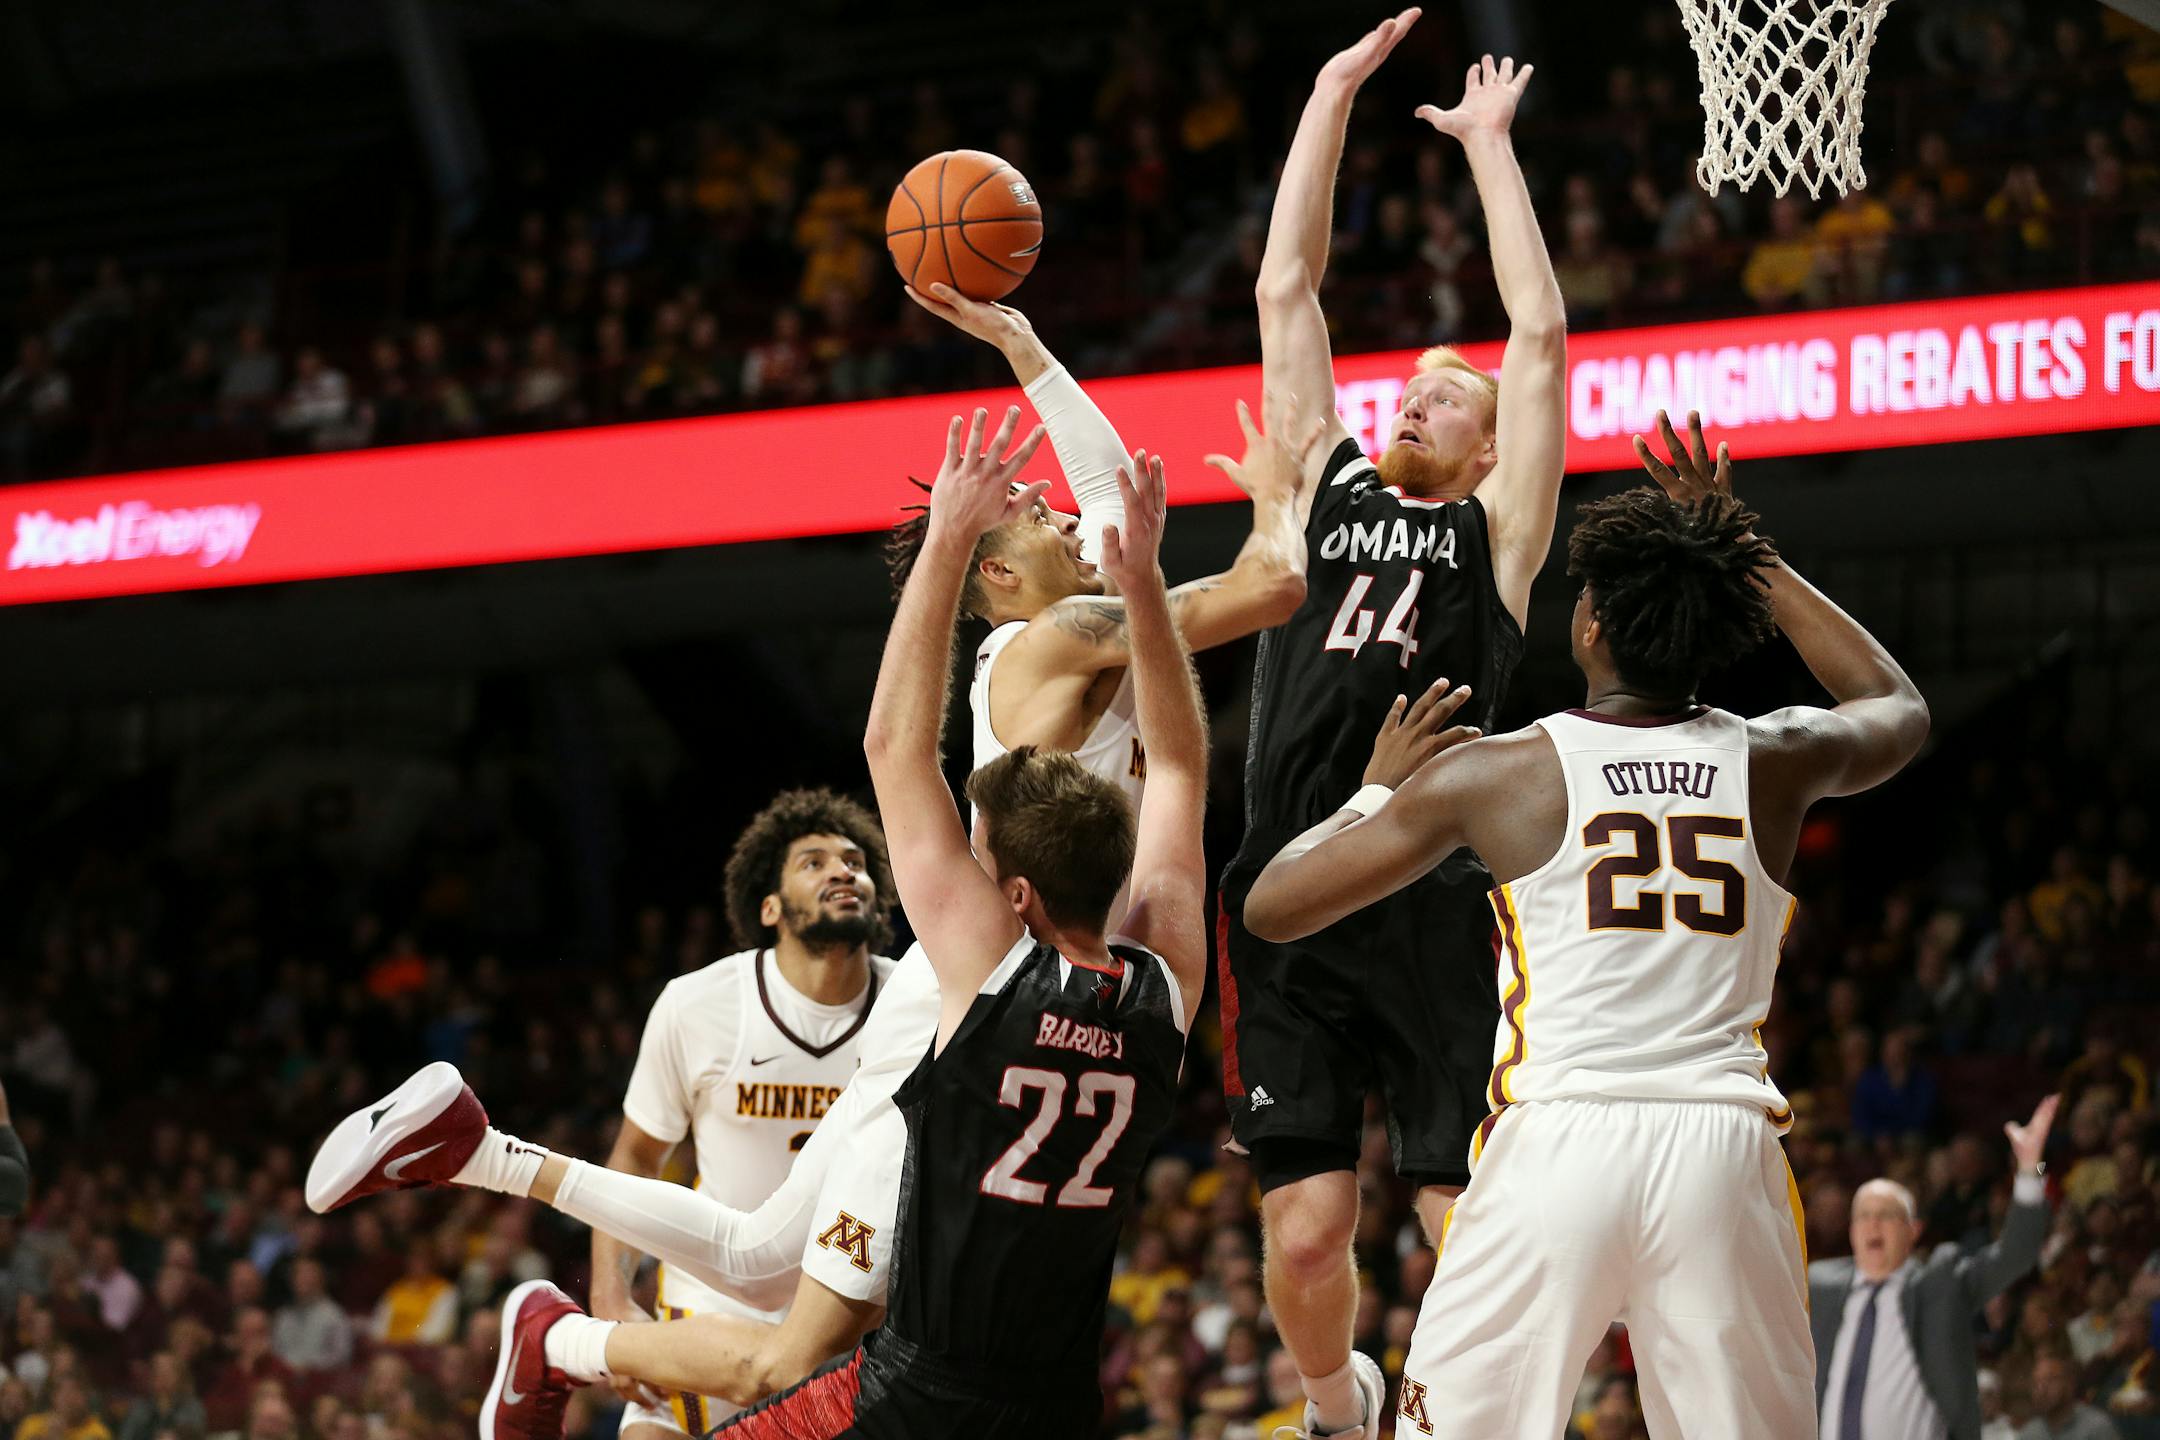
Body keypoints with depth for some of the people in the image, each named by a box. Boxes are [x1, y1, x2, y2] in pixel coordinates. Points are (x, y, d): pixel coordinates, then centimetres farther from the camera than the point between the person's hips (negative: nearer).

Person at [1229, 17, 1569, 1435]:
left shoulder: (1495, 533, 12)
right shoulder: (1334, 489, 19)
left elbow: (1540, 329, 6)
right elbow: (1287, 289, 17)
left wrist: (1490, 140, 13)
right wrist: (1336, 92, 16)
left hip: (1434, 917, -2)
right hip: (1291, 910, 2)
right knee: (1306, 1236, 2)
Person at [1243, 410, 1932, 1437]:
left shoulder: (1497, 774, 1)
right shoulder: (1773, 764, 8)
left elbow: (1270, 908, 8)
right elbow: (1897, 707, 34)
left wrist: (1379, 785, 24)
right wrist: (1742, 550, 35)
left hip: (1555, 1147, -2)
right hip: (1724, 1154, 2)